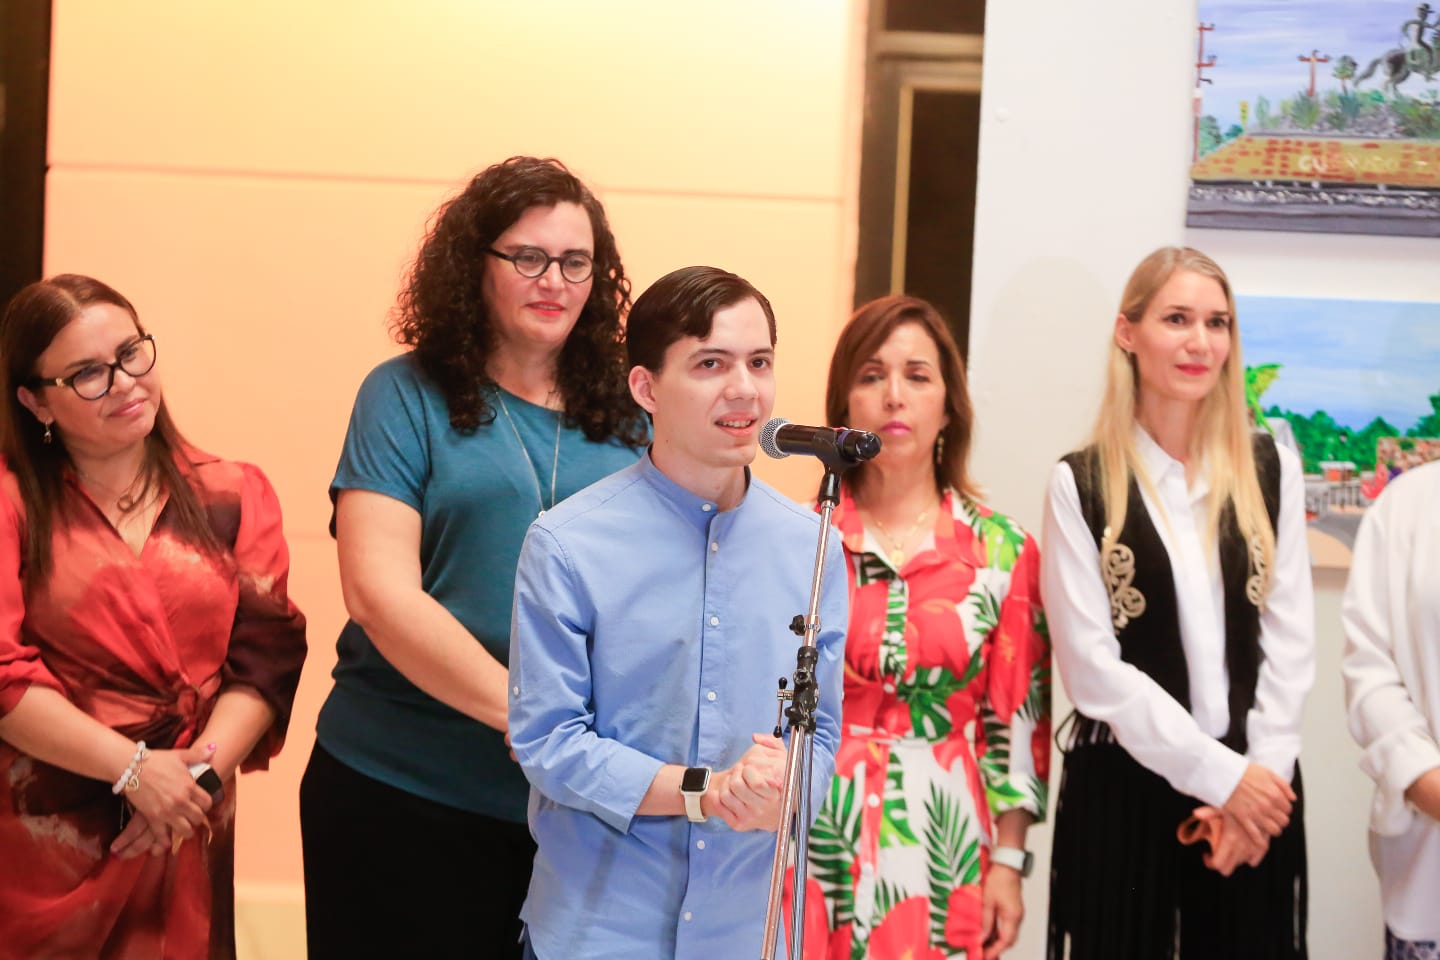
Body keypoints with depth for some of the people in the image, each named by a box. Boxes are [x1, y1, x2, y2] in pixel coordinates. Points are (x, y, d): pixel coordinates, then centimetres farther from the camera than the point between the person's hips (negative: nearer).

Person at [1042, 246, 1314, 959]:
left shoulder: (1272, 472, 5)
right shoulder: (1081, 485, -4)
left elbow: (1289, 642, 3)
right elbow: (1092, 665, -9)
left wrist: (1259, 773, -9)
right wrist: (1219, 774, -12)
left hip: (1255, 793, 2)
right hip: (1124, 791, -2)